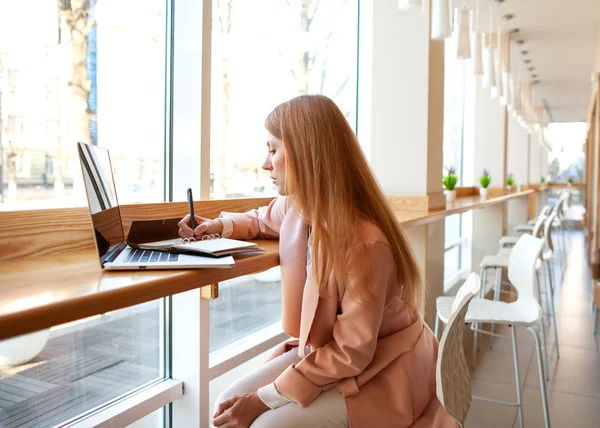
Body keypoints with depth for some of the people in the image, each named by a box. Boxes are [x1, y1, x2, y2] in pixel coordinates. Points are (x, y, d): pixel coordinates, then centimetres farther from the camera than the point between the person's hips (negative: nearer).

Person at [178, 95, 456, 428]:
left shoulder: (365, 242, -32)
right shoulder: (295, 205, -9)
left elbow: (351, 353, -26)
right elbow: (262, 220, 18)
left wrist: (264, 398, -23)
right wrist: (218, 226, -2)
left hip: (381, 370, -7)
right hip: (325, 348, 7)